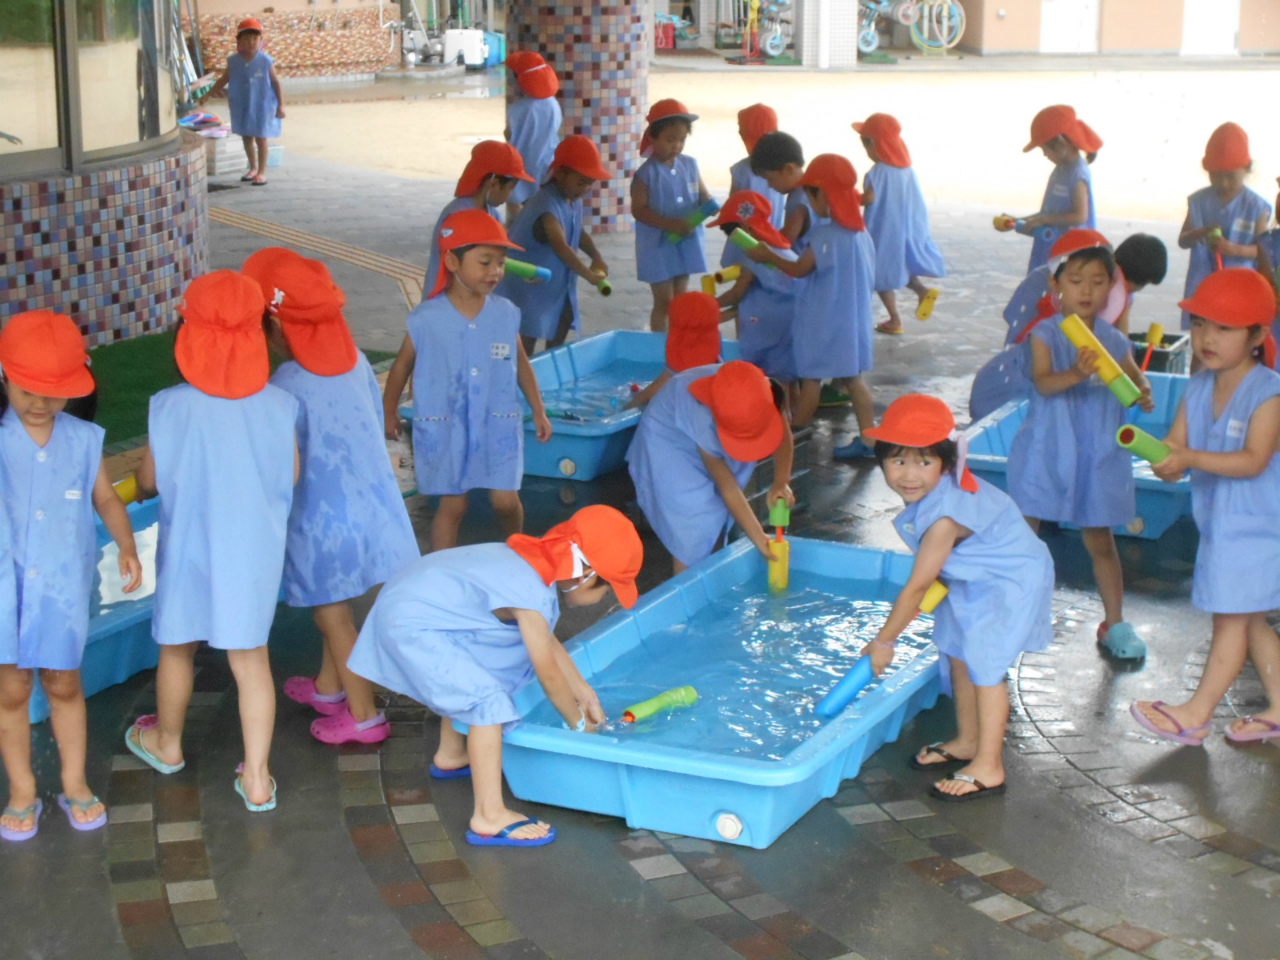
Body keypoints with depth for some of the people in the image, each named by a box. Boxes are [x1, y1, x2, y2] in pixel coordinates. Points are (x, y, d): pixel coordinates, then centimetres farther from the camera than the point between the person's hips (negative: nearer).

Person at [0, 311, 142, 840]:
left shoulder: (83, 440, -3)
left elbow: (106, 499, 4)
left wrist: (127, 546, -9)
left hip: (62, 585, 1)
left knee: (64, 685, 14)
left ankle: (74, 784, 30)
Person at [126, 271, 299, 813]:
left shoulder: (170, 408, -18)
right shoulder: (278, 406, -13)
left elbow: (148, 482, -7)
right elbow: (291, 476, -1)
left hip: (189, 549, -1)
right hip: (256, 552, 1)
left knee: (177, 647, 21)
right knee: (251, 659, 9)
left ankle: (166, 744, 43)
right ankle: (257, 779, 12)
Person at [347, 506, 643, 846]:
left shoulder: (534, 560, 4)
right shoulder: (532, 595, -23)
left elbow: (549, 643, 17)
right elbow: (548, 675, -13)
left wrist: (584, 692, 21)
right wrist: (579, 724, 2)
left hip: (408, 599, 11)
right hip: (411, 627, -11)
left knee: (466, 683, 32)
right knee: (488, 700, -19)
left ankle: (450, 756, 53)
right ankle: (489, 818, -17)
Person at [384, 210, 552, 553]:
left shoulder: (506, 314, -5)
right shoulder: (426, 319, -13)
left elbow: (520, 364, 9)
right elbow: (402, 366, 2)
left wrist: (538, 410, 13)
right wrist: (388, 412, 11)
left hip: (498, 424, 2)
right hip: (445, 428, -2)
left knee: (505, 499, 3)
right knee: (452, 505, 4)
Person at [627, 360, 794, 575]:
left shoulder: (765, 393, -33)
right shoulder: (703, 420, -44)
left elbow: (783, 432, -12)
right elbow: (727, 488, -34)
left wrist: (781, 482, -29)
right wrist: (759, 540, -31)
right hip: (670, 442, -6)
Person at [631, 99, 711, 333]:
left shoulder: (690, 165, 1)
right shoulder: (646, 173, -14)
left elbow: (703, 195, 8)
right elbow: (638, 210, -17)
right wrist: (670, 224, -25)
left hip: (686, 242, 5)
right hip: (658, 245, -5)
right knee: (664, 301, 1)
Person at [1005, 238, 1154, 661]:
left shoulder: (1114, 341, 1)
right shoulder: (1046, 335, -10)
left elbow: (1135, 380, 9)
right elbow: (1042, 382, -25)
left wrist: (1143, 395, -15)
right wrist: (1074, 374, -45)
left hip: (1098, 457, 3)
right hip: (1047, 452, -3)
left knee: (1100, 541, 13)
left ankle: (1114, 622, 24)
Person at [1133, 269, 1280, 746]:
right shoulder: (1198, 389, 4)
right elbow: (1178, 444, -2)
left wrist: (1190, 458, -34)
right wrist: (1164, 457, -26)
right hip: (1217, 522, 8)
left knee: (1231, 617, -1)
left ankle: (1196, 714, 5)